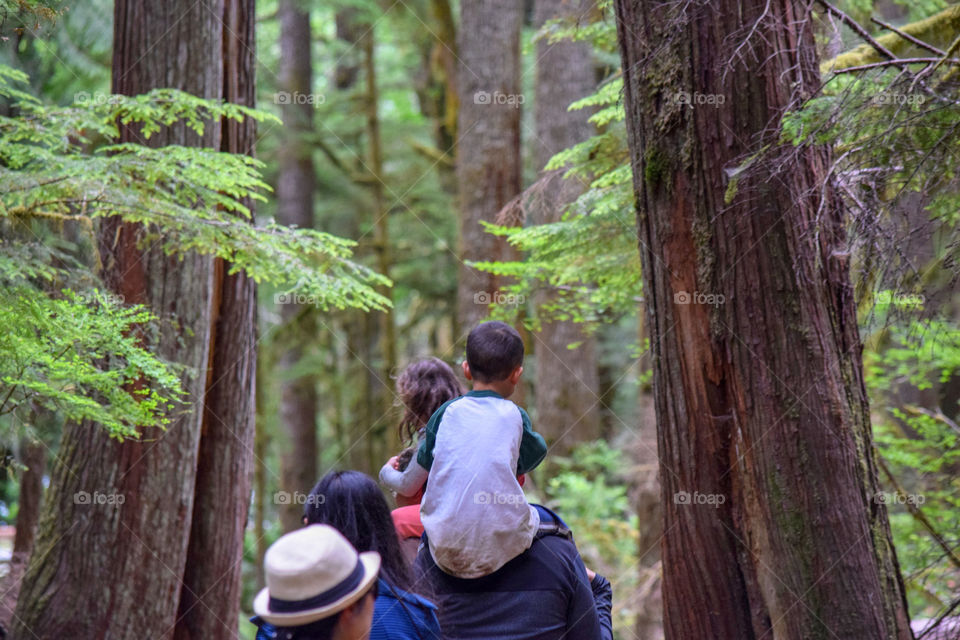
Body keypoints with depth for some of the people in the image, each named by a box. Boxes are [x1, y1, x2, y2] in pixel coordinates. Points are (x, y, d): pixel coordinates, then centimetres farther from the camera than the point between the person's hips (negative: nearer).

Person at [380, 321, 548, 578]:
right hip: (502, 548, -1)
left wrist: (386, 473, 35)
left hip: (446, 555, 1)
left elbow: (408, 487, 13)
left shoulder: (447, 412, 6)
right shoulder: (515, 415, 2)